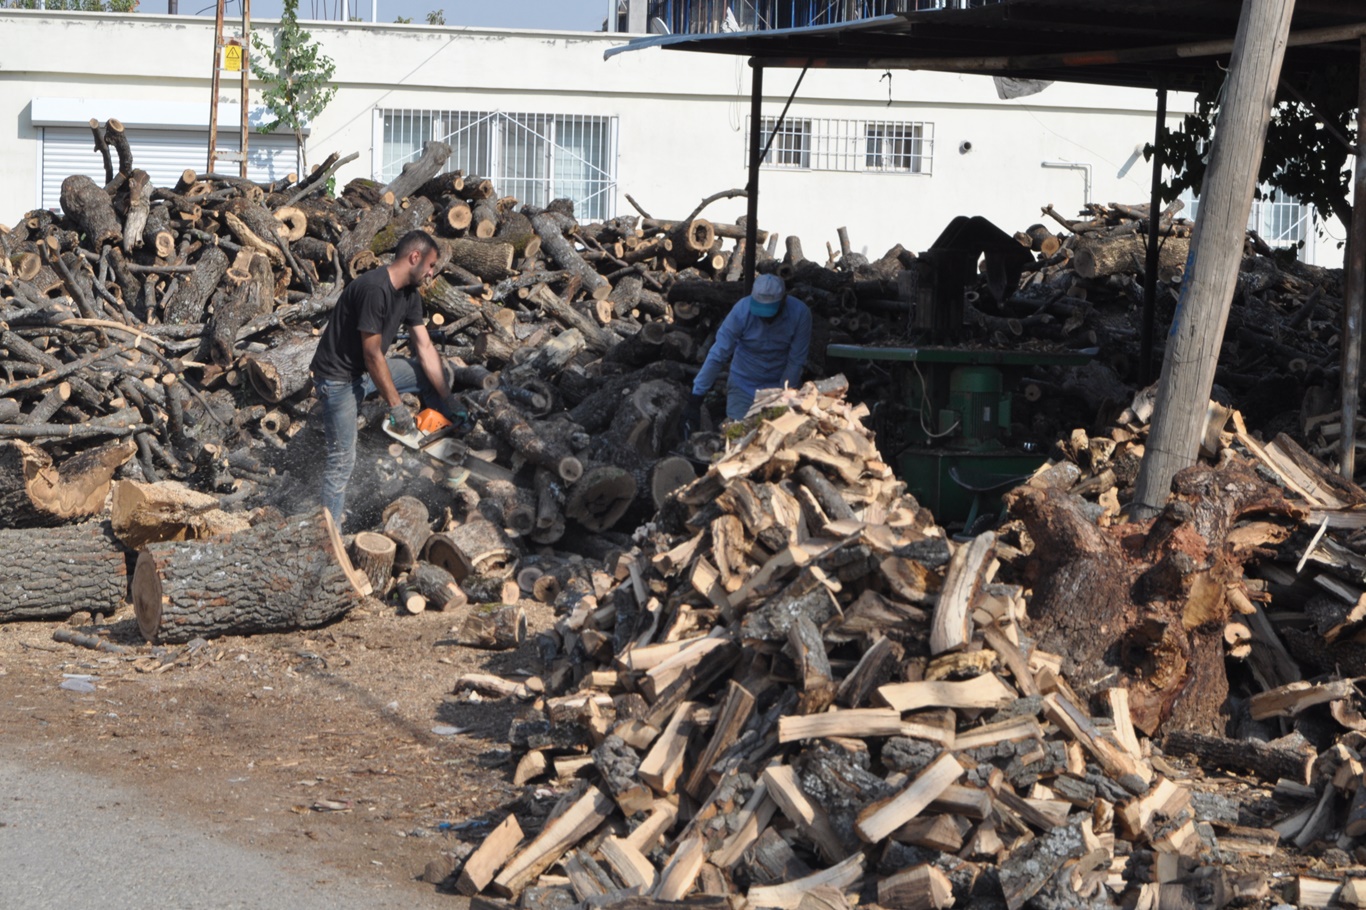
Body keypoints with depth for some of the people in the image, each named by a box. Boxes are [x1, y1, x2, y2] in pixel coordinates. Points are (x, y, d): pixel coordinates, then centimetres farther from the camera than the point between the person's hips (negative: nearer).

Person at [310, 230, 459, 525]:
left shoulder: (409, 295, 1)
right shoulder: (374, 289, -28)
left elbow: (425, 349, 2)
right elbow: (373, 356, -26)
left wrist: (449, 401, -1)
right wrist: (396, 406, -21)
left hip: (367, 371, 9)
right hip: (338, 378, -9)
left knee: (437, 374, 10)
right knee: (342, 460, -10)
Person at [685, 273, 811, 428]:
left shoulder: (800, 313, -22)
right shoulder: (741, 311, -23)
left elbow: (796, 361, -15)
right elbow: (716, 356, -22)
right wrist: (695, 400, -24)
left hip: (780, 384, 1)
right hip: (743, 385, -1)